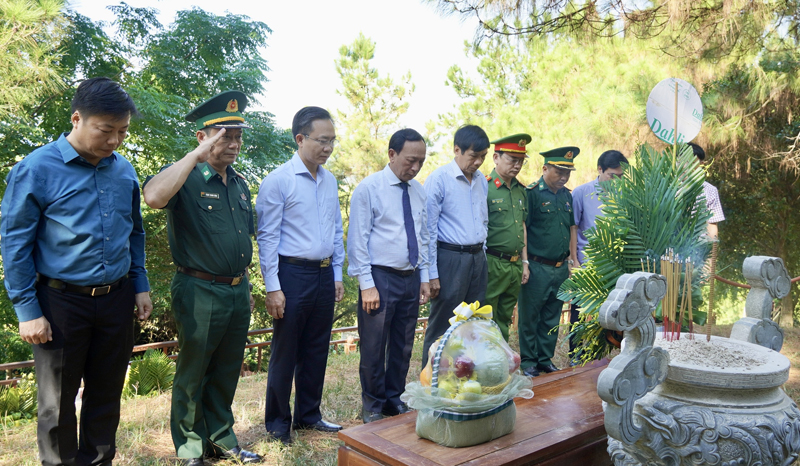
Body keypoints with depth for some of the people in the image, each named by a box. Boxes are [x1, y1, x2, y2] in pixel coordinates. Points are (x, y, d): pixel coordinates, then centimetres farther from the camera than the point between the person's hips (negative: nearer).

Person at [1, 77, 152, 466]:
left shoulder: (124, 170, 4)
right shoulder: (36, 169, -10)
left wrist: (140, 286, 11)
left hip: (117, 300, 4)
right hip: (61, 302, -4)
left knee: (106, 395, 16)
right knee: (58, 403, 11)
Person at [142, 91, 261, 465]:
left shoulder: (240, 184, 12)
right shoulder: (185, 178, -11)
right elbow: (154, 196, -35)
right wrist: (198, 154, -28)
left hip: (238, 291, 7)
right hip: (200, 292, -7)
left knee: (227, 372, 18)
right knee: (192, 374, 9)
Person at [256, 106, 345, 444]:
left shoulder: (329, 181, 9)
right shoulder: (278, 181, -10)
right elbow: (267, 237, -10)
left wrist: (337, 275, 13)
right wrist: (273, 287, -12)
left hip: (324, 274, 6)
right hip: (293, 274, -6)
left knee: (317, 351, 15)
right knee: (285, 353, 6)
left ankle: (308, 415, 32)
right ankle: (277, 423, 23)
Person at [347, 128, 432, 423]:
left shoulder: (418, 191, 9)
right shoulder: (368, 188, -8)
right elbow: (358, 240, -10)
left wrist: (424, 278, 11)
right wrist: (367, 285, -13)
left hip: (411, 279, 6)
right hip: (380, 278, -5)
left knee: (403, 347, 15)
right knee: (374, 348, 4)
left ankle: (394, 400, 32)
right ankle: (372, 407, 23)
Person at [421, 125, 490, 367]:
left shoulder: (482, 180, 9)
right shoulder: (439, 179, -11)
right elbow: (428, 229, -12)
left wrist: (481, 252, 17)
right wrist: (432, 274, -13)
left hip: (478, 258, 7)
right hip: (450, 258, -7)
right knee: (442, 328, 2)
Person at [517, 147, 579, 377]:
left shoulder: (567, 195, 12)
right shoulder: (532, 193, -10)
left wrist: (573, 259, 16)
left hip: (561, 268, 7)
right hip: (537, 268, -7)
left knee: (552, 317, 15)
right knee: (530, 317, 4)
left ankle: (546, 360, 27)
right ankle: (528, 362, 16)